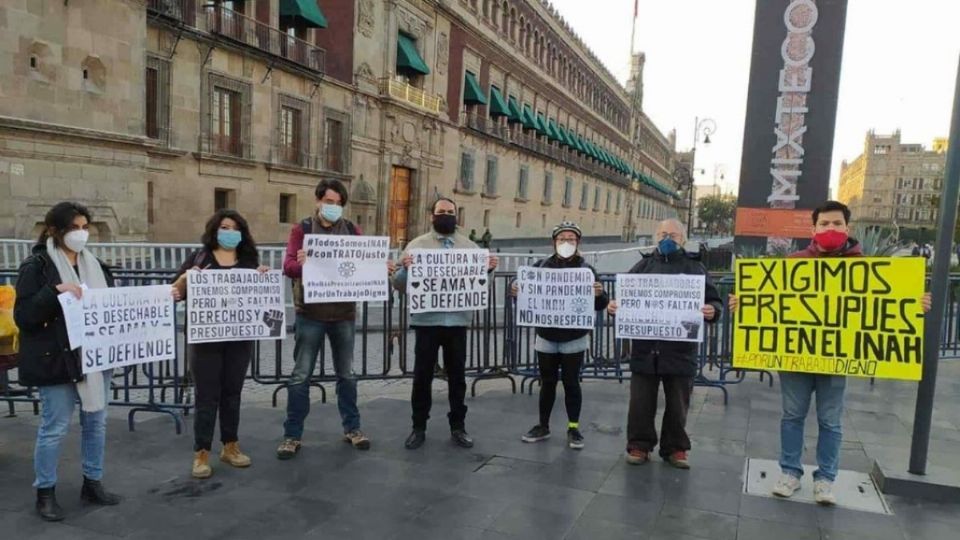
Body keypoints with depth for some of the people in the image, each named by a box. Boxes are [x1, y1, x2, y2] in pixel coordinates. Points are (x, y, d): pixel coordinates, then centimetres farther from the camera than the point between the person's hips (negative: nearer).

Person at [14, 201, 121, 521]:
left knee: (96, 422, 13)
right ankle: (45, 493, 19)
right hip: (57, 361, -6)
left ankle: (92, 483, 26)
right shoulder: (37, 266, -8)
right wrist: (55, 290, -25)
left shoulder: (95, 265, 11)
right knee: (54, 428, 3)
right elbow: (22, 316, -14)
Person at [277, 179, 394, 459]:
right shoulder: (302, 229, -2)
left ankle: (352, 428, 25)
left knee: (346, 373, 13)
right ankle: (292, 435, 14)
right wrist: (299, 263, -35)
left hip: (344, 313, 3)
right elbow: (288, 266, -12)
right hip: (310, 314, -2)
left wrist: (381, 267, -19)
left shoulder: (352, 230, 6)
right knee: (301, 375, 4)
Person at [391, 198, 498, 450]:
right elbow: (400, 285, 0)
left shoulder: (470, 247, 9)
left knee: (457, 376, 10)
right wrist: (405, 268, -20)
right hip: (427, 321, -2)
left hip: (458, 321, 2)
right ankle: (419, 427, 17)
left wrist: (489, 269, -8)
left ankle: (458, 426, 22)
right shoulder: (417, 245, 3)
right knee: (422, 375, 5)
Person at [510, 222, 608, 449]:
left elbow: (600, 305, -3)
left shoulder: (586, 269, -2)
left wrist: (599, 294, -26)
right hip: (546, 337, 2)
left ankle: (573, 429, 17)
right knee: (547, 382, 11)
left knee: (571, 383, 5)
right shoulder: (541, 266, 2)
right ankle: (543, 426, 23)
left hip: (574, 339, -2)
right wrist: (516, 291, -16)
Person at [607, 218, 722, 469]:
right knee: (641, 401, 6)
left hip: (681, 349, -1)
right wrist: (614, 306, -10)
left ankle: (675, 448, 25)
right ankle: (639, 445, 20)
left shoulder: (695, 268, 6)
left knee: (677, 403, 10)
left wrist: (712, 311, -20)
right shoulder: (643, 266, 11)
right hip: (645, 347, 1)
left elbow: (714, 301, 3)